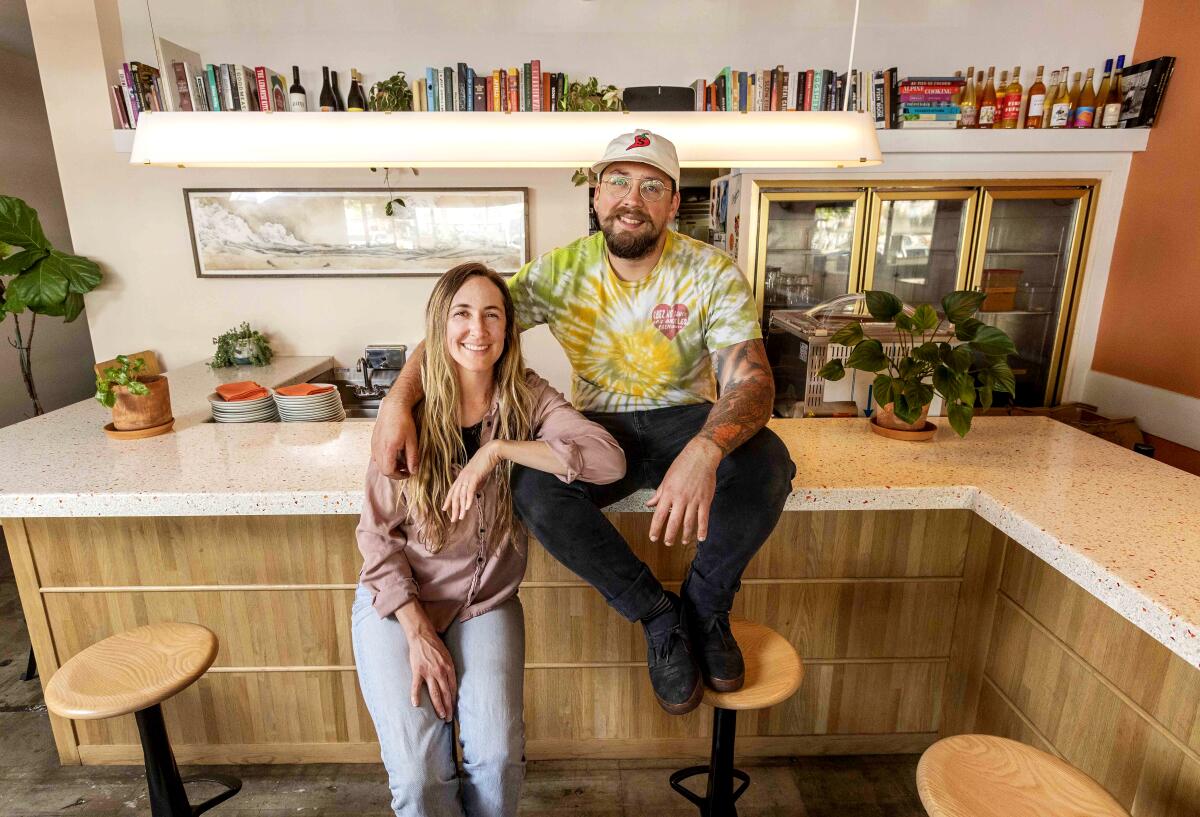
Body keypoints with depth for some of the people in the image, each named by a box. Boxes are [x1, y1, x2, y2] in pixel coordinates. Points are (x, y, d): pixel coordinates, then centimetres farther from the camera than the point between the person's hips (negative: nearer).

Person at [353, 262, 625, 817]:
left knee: (498, 758, -15)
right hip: (398, 598, 0)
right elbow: (378, 534, -6)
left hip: (486, 600, 1)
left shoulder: (527, 399, -8)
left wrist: (499, 449, -28)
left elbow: (608, 460, -24)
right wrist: (418, 634, -13)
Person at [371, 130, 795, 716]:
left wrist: (704, 451, -44)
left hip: (685, 419, 0)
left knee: (766, 464, -32)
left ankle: (704, 605, -3)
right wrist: (397, 401, -27)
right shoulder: (560, 271, -7)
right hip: (600, 427, 1)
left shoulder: (713, 275, -10)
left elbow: (750, 380, -21)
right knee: (533, 488, -30)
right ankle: (660, 616, -8)